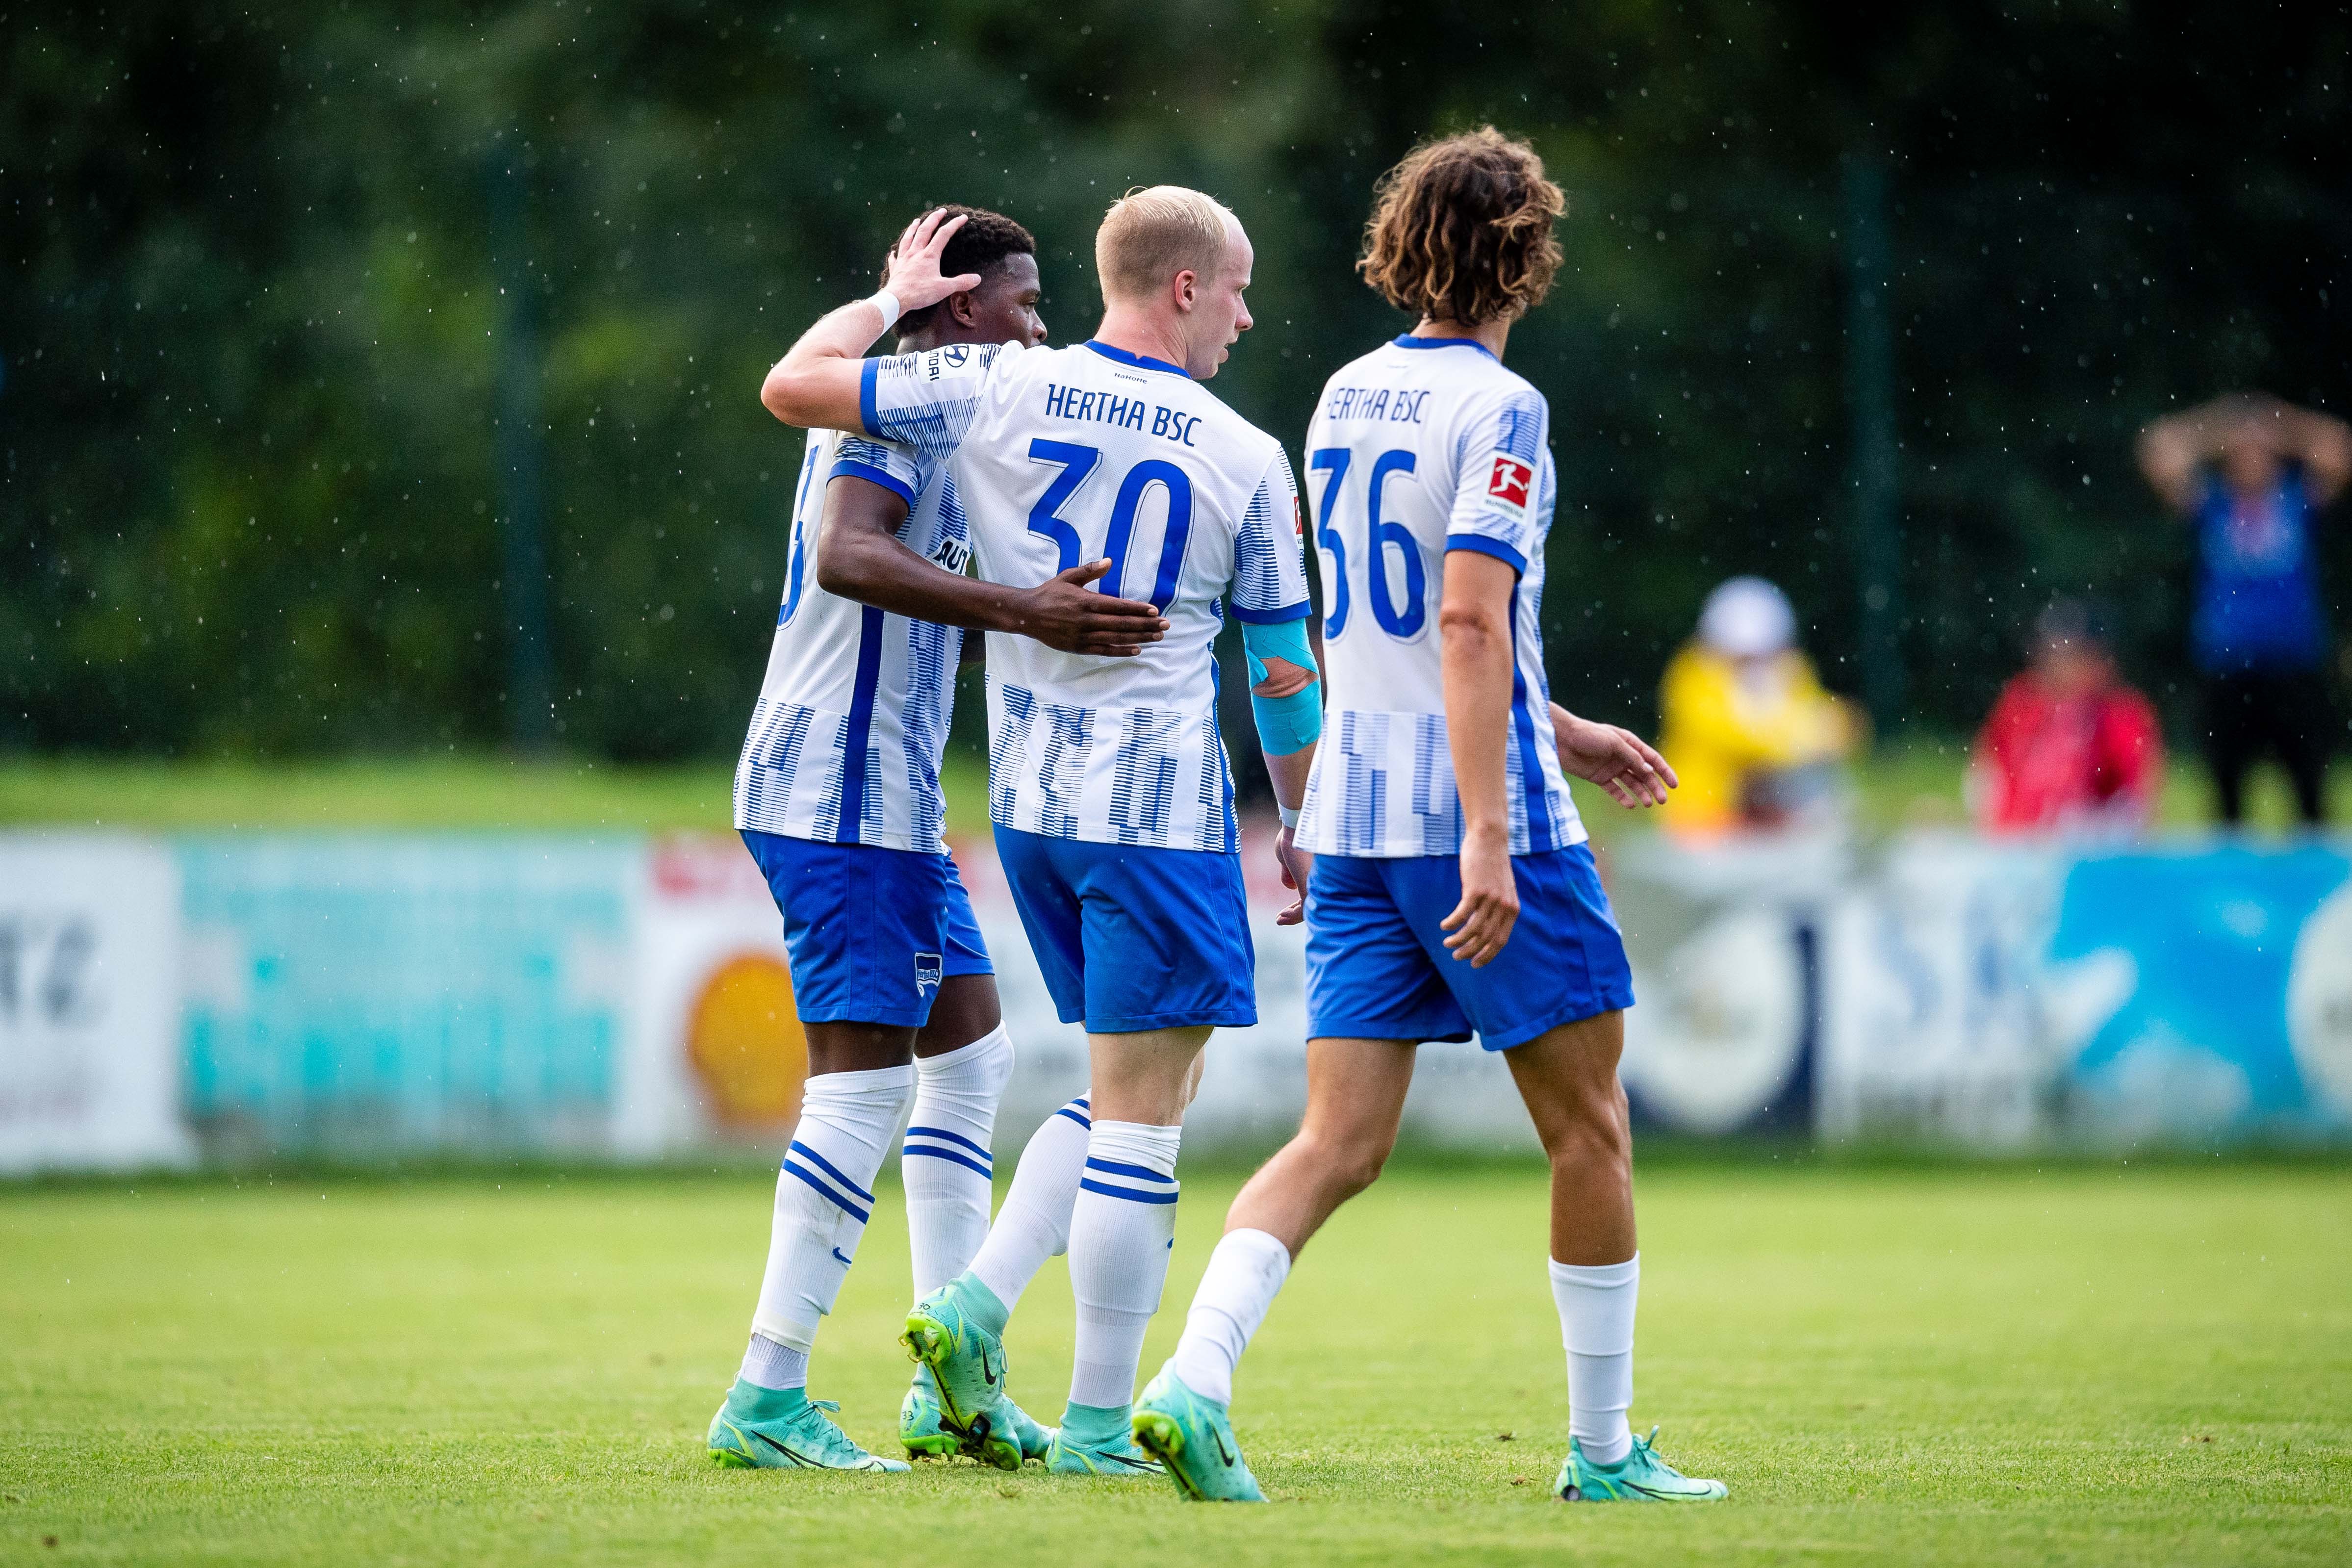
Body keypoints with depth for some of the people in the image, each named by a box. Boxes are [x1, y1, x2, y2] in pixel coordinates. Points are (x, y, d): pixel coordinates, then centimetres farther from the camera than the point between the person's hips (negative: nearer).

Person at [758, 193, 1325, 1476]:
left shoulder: (995, 392, 0)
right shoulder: (1246, 460, -4)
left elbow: (791, 387, 4)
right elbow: (1284, 673, 3)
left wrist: (891, 302, 19)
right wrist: (1303, 828, 15)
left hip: (1027, 799, 5)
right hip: (1159, 802, -5)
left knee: (1129, 1085, 19)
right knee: (1142, 1107, -1)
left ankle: (977, 1307, 3)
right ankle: (1097, 1425, -1)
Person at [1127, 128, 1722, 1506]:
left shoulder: (1347, 398, 13)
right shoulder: (1499, 409, -11)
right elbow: (1469, 623, -21)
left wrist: (1560, 732, 31)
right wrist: (1489, 837, -24)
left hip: (1356, 813, 7)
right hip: (1480, 810, -7)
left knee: (1341, 1143, 2)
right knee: (1589, 1124, 7)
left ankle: (1194, 1381, -18)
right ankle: (1604, 1446, 12)